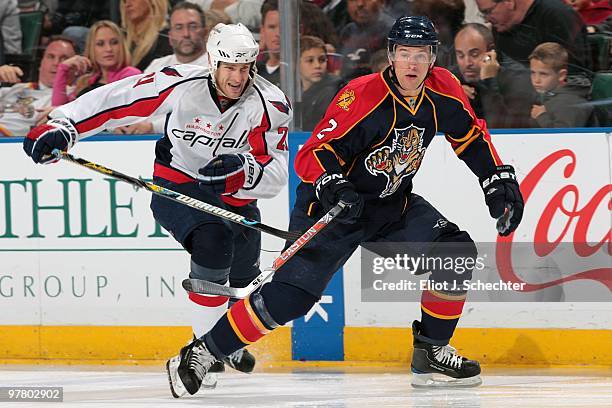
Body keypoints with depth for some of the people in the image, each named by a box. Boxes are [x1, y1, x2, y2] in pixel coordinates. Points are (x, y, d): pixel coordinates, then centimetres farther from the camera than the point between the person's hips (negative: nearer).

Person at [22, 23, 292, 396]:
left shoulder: (270, 105, -21)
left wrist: (244, 170, -44)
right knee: (212, 244, -31)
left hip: (233, 193, 4)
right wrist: (62, 126, -24)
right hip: (176, 182, -4)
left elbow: (275, 178, -23)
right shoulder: (180, 85, -24)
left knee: (243, 277, 16)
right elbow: (118, 100, -18)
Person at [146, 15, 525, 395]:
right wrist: (331, 185, -44)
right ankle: (202, 353, -7)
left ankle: (431, 353, 5)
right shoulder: (362, 97, -26)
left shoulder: (442, 90, -7)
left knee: (457, 252, -10)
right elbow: (312, 155, -27)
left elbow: (471, 135, 12)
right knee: (290, 295, -18)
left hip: (393, 204, 6)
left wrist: (500, 179, 5)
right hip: (334, 204, -6)